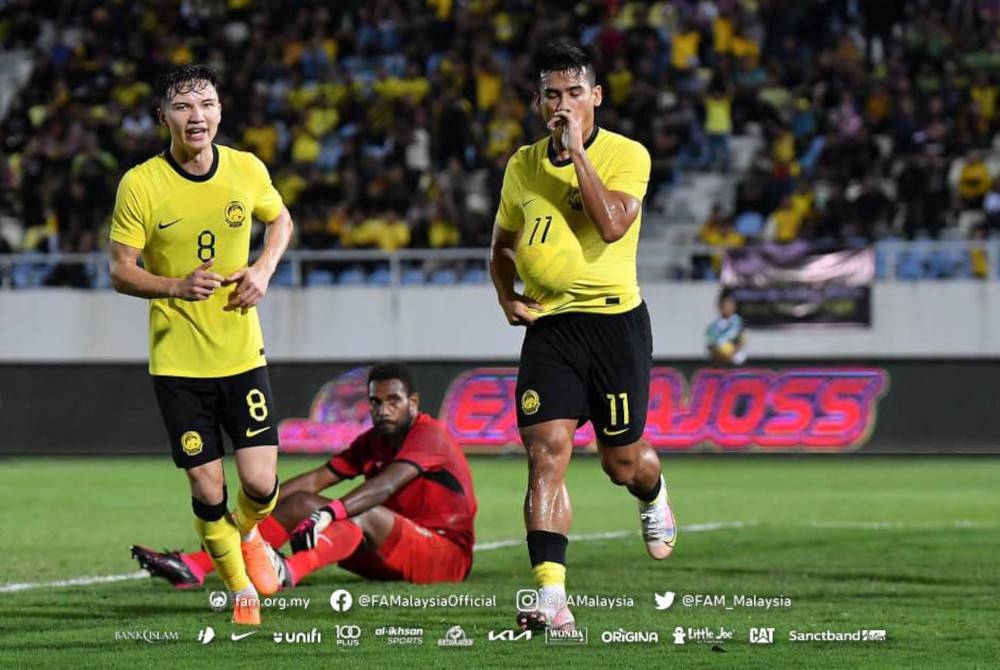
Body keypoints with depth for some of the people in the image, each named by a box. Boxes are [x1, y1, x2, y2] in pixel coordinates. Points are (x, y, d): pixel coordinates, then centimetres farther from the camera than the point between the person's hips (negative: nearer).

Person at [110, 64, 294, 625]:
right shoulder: (141, 185, -10)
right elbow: (121, 271, -5)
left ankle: (248, 533, 31)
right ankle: (242, 593, 22)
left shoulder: (247, 170, -2)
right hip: (177, 361, -1)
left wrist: (264, 270, -2)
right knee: (207, 492, -1)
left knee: (261, 483, -6)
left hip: (242, 352, 2)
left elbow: (281, 220, 17)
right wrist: (177, 287, -24)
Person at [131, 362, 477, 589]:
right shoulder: (371, 442, 13)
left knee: (363, 514, -35)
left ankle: (288, 572, -64)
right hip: (389, 554, 8)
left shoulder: (430, 436, -13)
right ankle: (195, 567, -21)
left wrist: (331, 513, -45)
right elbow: (315, 480, 5)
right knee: (300, 502, -5)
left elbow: (386, 485, -30)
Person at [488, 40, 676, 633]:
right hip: (548, 324, 3)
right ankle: (551, 599, -20)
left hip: (615, 319, -3)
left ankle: (654, 496, 48)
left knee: (623, 461, 8)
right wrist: (506, 294, 5)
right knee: (546, 450, -14)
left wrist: (577, 151, -22)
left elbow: (612, 224, -24)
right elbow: (503, 243, 23)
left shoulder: (626, 155, -7)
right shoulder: (523, 166, 8)